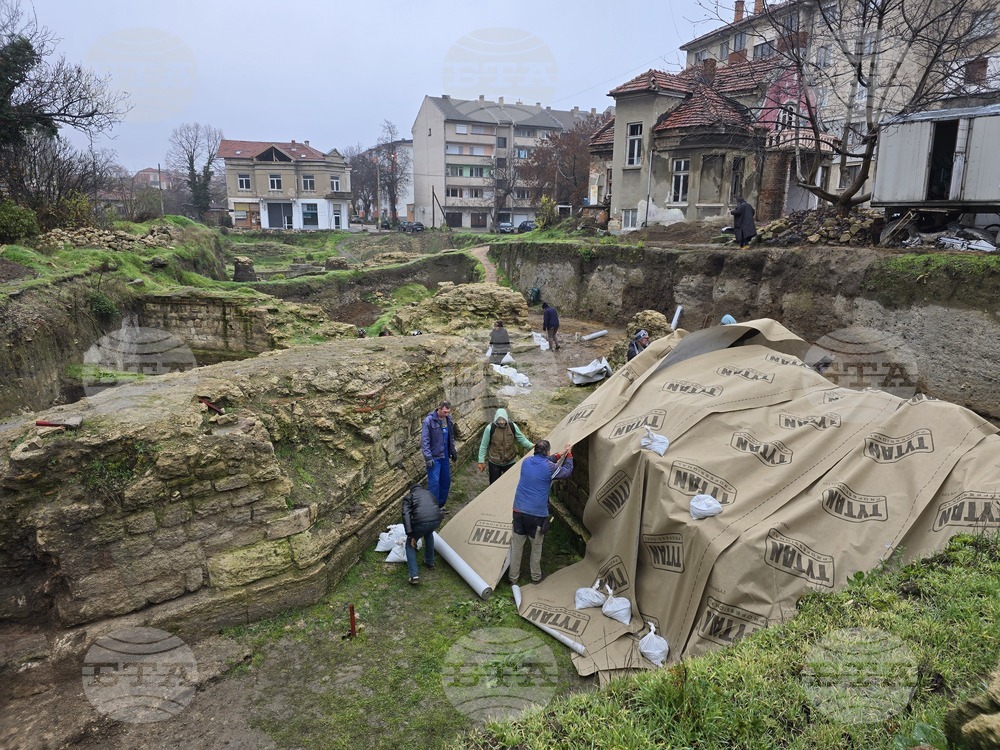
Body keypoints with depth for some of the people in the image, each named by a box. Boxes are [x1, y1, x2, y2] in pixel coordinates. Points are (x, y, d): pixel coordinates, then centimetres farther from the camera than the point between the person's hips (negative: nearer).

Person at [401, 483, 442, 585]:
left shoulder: (408, 496, 19)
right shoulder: (430, 494, 33)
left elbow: (406, 515, 2)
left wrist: (410, 535, -2)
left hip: (421, 522, -4)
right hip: (436, 519, 4)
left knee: (410, 545, 20)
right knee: (429, 534, 39)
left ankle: (414, 575, 7)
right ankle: (429, 561, 45)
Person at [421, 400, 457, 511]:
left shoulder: (448, 419, 4)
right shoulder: (429, 421, -17)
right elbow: (424, 440, -18)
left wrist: (453, 451, 17)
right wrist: (428, 457, -22)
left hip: (444, 456, 7)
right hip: (434, 457, -7)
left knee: (446, 481, 12)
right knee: (434, 482, -7)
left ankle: (440, 505, 26)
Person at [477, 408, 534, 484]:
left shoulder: (512, 426, -15)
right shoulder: (490, 428, -21)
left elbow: (521, 438, -5)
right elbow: (484, 445, -12)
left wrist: (531, 445, -20)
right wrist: (481, 461, -9)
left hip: (510, 461, 2)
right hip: (494, 463, -2)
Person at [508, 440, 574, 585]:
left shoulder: (526, 462, 4)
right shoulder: (550, 467, -12)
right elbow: (567, 471, 6)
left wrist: (559, 455, 29)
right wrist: (568, 454, 20)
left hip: (519, 511, 4)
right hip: (537, 514, -4)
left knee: (516, 546, 14)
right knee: (536, 547, 16)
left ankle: (513, 578, 22)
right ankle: (535, 577, 31)